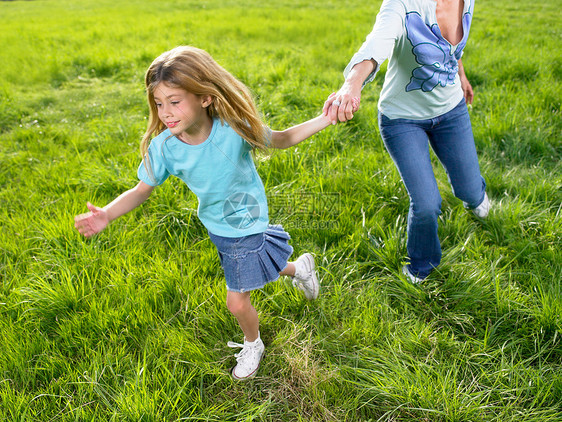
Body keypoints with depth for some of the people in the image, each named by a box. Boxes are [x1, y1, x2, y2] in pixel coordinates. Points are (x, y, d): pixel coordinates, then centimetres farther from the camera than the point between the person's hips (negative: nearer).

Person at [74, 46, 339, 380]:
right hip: (215, 226, 4)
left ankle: (253, 345, 38)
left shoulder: (234, 128, -29)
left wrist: (325, 119, -21)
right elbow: (142, 190, -11)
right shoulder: (163, 146, -22)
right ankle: (299, 268, 59)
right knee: (248, 273, 27)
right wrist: (106, 215, -28)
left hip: (248, 227, -4)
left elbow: (280, 140, -12)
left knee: (237, 302, 2)